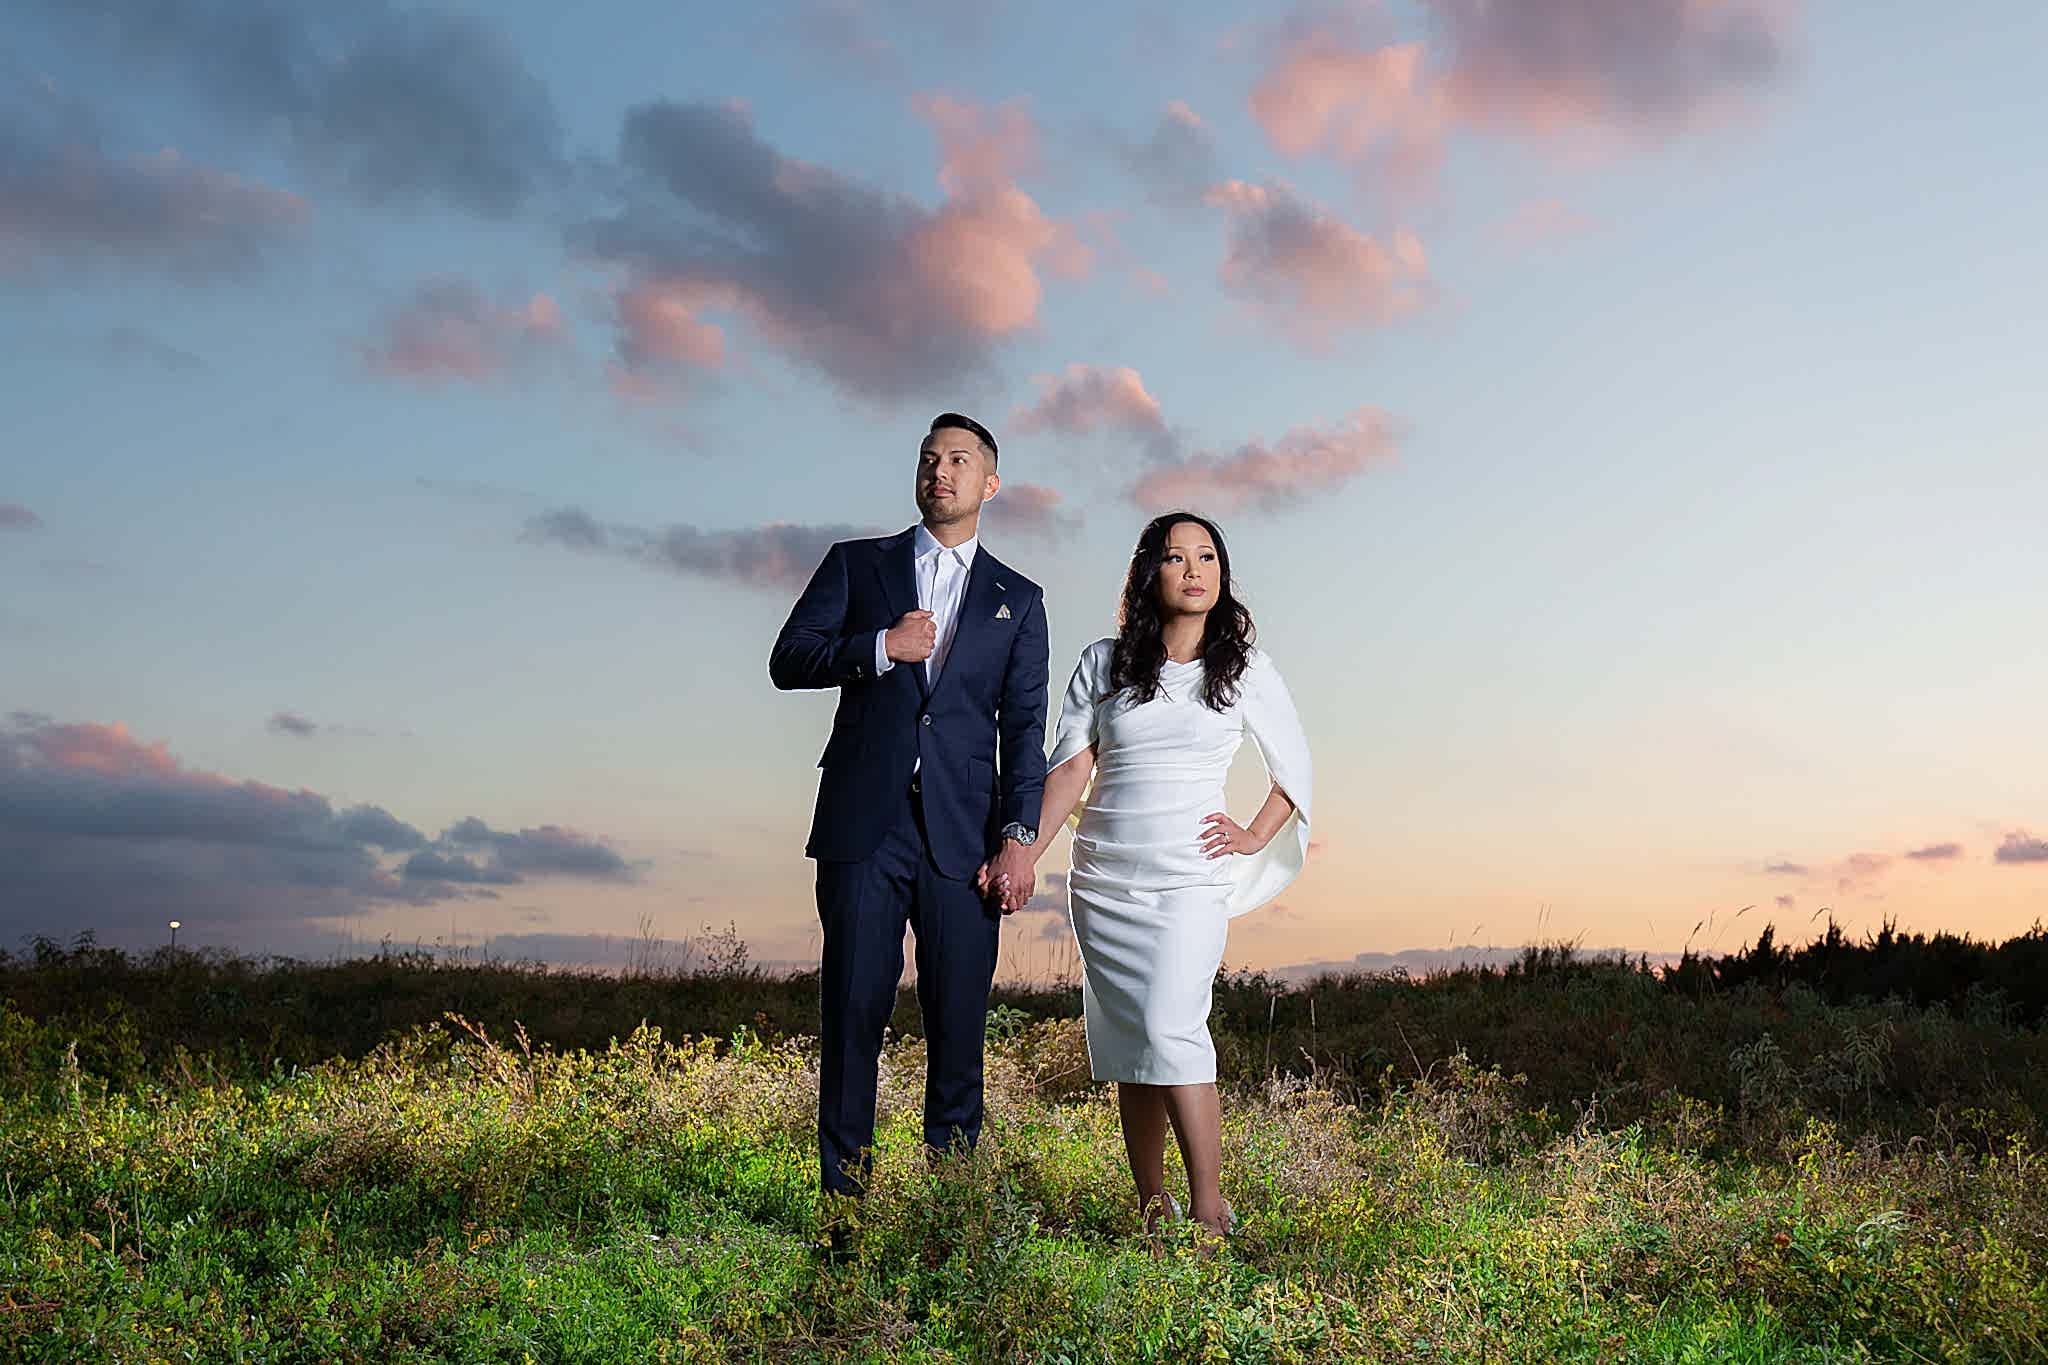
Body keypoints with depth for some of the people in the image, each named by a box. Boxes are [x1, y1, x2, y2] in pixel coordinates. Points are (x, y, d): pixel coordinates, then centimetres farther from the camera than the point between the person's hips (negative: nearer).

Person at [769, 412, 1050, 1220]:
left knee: (959, 1024, 1)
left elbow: (1025, 727, 6)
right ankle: (845, 1204, 6)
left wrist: (1019, 835, -5)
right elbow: (788, 660, 6)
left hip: (962, 835, 1)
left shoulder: (1018, 601, 14)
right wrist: (881, 648, -9)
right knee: (852, 1015, -1)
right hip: (864, 825, 0)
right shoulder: (857, 564, 14)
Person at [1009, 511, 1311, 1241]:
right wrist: (1024, 853, -12)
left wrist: (1255, 837, 5)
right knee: (1127, 1045, 5)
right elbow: (1068, 770, 0)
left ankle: (1209, 1207, -11)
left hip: (1188, 878, -2)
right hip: (1102, 878, 3)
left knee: (1170, 1029, -18)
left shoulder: (1244, 669, 4)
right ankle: (1150, 1206, 14)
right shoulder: (1103, 663, 6)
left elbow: (1294, 764, 16)